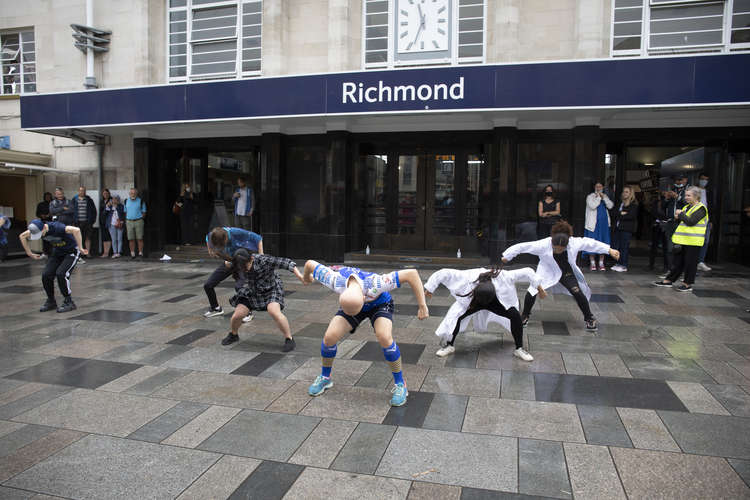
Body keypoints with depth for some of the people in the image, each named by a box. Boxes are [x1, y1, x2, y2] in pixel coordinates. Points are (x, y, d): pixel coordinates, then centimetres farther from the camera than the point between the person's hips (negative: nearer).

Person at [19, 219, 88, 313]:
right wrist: (30, 254, 7)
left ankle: (69, 302, -7)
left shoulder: (56, 228, -33)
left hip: (71, 251, -7)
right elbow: (22, 236, 7)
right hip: (57, 252, 7)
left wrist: (80, 248, -43)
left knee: (61, 274, -22)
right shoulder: (37, 230, -11)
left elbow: (76, 230, -49)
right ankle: (51, 301, 13)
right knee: (46, 275, -6)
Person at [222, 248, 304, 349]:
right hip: (252, 292, 5)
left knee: (274, 312, -28)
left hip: (271, 289, -4)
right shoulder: (239, 265, -17)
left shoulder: (264, 260, -33)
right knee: (237, 315, -2)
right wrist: (227, 264, -15)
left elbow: (286, 263, -34)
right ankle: (233, 335, 32)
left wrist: (298, 274, -45)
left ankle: (289, 340, -14)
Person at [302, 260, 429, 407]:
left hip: (380, 303, -2)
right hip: (350, 303, 3)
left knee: (384, 337, -30)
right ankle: (325, 378, 14)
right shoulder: (335, 280, -38)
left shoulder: (375, 284, -45)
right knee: (329, 337, -15)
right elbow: (310, 264, -20)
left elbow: (412, 273, -39)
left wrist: (422, 306, -36)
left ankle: (400, 385, -8)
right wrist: (306, 278, 3)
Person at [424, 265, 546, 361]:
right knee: (456, 316, -23)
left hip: (496, 303, 0)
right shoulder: (467, 278, -41)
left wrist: (539, 289, -16)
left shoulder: (503, 277, -40)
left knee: (515, 316, -20)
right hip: (471, 302, 0)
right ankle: (449, 346, 1)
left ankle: (519, 349, 2)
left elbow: (527, 272, -27)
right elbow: (443, 274, -34)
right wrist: (429, 289, -28)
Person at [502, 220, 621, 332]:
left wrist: (610, 250, -3)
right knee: (532, 292, -12)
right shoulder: (543, 245, -29)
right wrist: (507, 256, -14)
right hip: (547, 273, -1)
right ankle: (525, 315, 14)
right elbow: (522, 247, -23)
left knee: (578, 293, -10)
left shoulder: (574, 243, -23)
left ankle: (589, 319, 14)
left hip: (567, 273, 1)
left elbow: (590, 243, -9)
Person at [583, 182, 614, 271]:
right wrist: (598, 197, -11)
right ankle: (592, 263, 5)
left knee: (603, 243, 3)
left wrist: (603, 197, -9)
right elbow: (592, 206, -15)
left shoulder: (605, 196, 15)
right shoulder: (590, 196, 2)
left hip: (604, 224, 4)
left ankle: (601, 263, 9)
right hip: (593, 224, -4)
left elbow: (610, 206, -1)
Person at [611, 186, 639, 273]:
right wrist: (621, 213, -9)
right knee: (616, 246, 5)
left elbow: (632, 215, -14)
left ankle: (624, 266, -1)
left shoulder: (633, 204, -3)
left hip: (627, 229, -7)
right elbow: (615, 213, 10)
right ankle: (618, 263, 14)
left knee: (624, 247, -7)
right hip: (618, 228, 7)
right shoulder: (621, 203, 18)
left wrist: (620, 216, -8)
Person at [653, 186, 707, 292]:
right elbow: (683, 220, 22)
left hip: (693, 241, -8)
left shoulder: (700, 208, -10)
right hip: (683, 240, 8)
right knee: (678, 261, 14)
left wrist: (681, 214, -10)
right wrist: (679, 217, 1)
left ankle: (687, 284, 7)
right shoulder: (687, 207, 16)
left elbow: (691, 222, -22)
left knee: (690, 262, -1)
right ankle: (668, 280, 18)